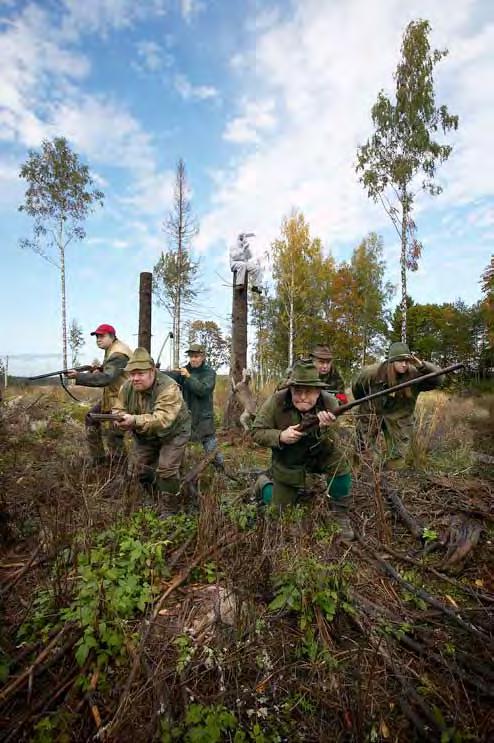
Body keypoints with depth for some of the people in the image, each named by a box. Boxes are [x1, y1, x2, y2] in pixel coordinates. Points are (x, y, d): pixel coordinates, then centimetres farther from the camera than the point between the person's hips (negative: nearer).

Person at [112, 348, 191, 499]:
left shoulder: (169, 388, -34)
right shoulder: (127, 387, -11)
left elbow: (162, 420, -42)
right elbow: (118, 409, -5)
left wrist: (135, 421, -54)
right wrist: (121, 420, -29)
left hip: (172, 433, -6)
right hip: (144, 436, 7)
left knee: (167, 470, -13)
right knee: (139, 468, 12)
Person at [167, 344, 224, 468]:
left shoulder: (209, 372, -7)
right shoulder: (184, 370, 4)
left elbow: (203, 390, -21)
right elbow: (171, 376, -14)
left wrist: (189, 376, -27)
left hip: (203, 417, -4)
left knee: (211, 448, 1)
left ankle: (220, 468, 21)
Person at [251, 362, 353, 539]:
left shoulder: (329, 403, -24)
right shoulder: (276, 401, -27)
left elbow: (331, 446, -23)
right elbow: (256, 432, -20)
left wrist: (325, 429, -46)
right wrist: (280, 436, -38)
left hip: (319, 455, 1)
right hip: (287, 463, -1)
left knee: (339, 461, -26)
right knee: (281, 509, 8)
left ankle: (341, 515, -2)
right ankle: (264, 484, 40)